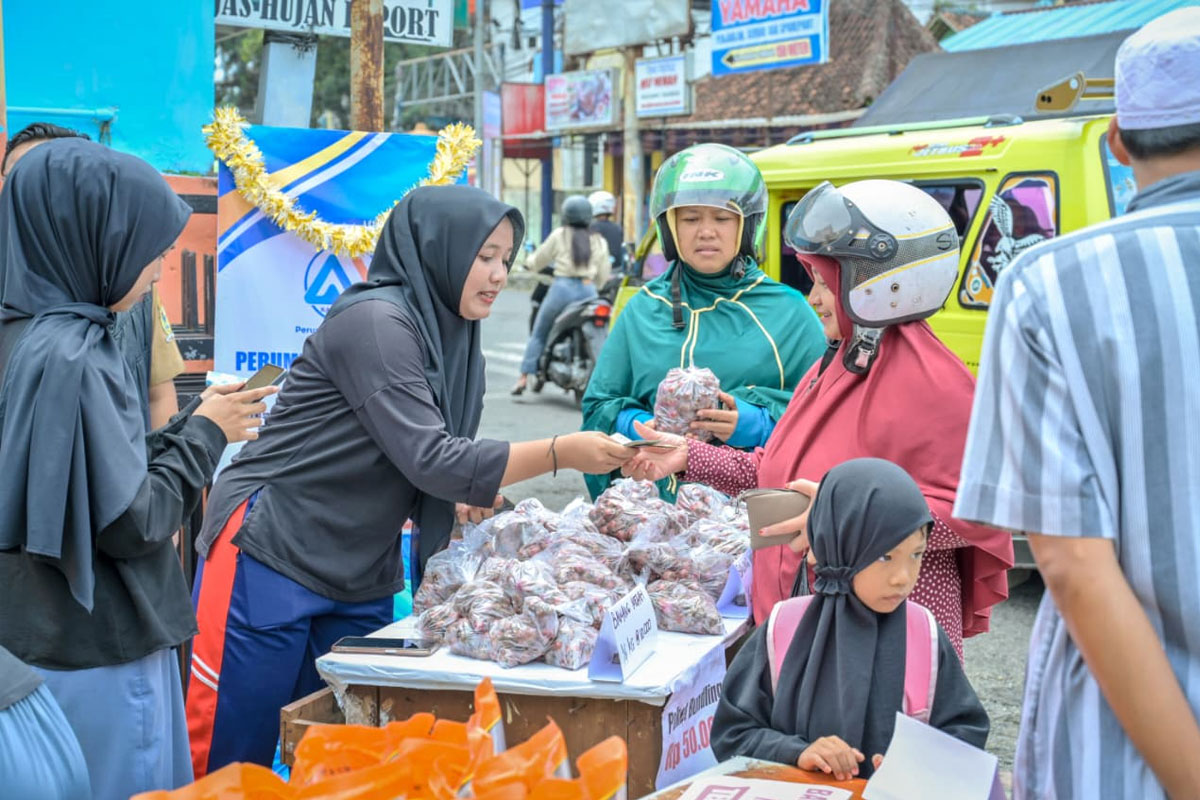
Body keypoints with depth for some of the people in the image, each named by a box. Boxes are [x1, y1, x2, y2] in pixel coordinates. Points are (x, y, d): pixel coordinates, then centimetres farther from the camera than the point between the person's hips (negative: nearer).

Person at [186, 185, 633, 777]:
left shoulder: (447, 334, 10)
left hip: (361, 581, 8)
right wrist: (560, 453, -22)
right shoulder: (375, 320, -16)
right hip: (271, 557, -8)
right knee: (231, 758, -1)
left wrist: (458, 499, -3)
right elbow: (429, 459, -22)